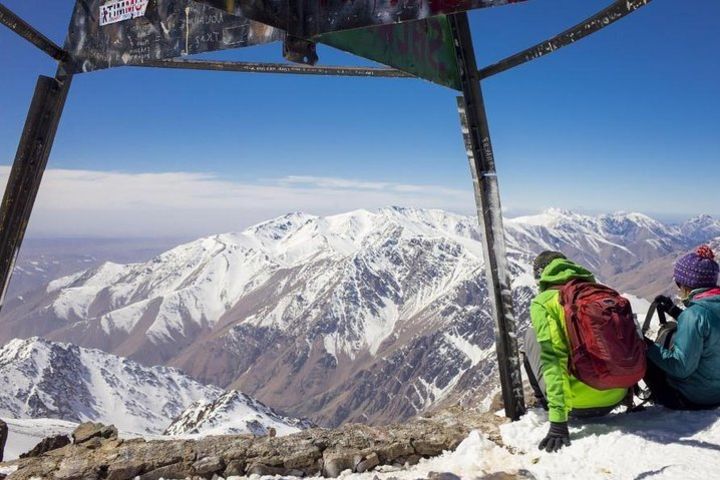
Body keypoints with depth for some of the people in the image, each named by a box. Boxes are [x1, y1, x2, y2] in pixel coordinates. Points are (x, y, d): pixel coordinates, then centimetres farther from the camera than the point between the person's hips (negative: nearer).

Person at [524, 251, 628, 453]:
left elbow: (550, 359, -16)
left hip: (578, 403, -4)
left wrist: (558, 420, -18)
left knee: (532, 335, 16)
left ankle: (546, 403, 23)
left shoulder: (543, 302, -6)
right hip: (615, 400, 5)